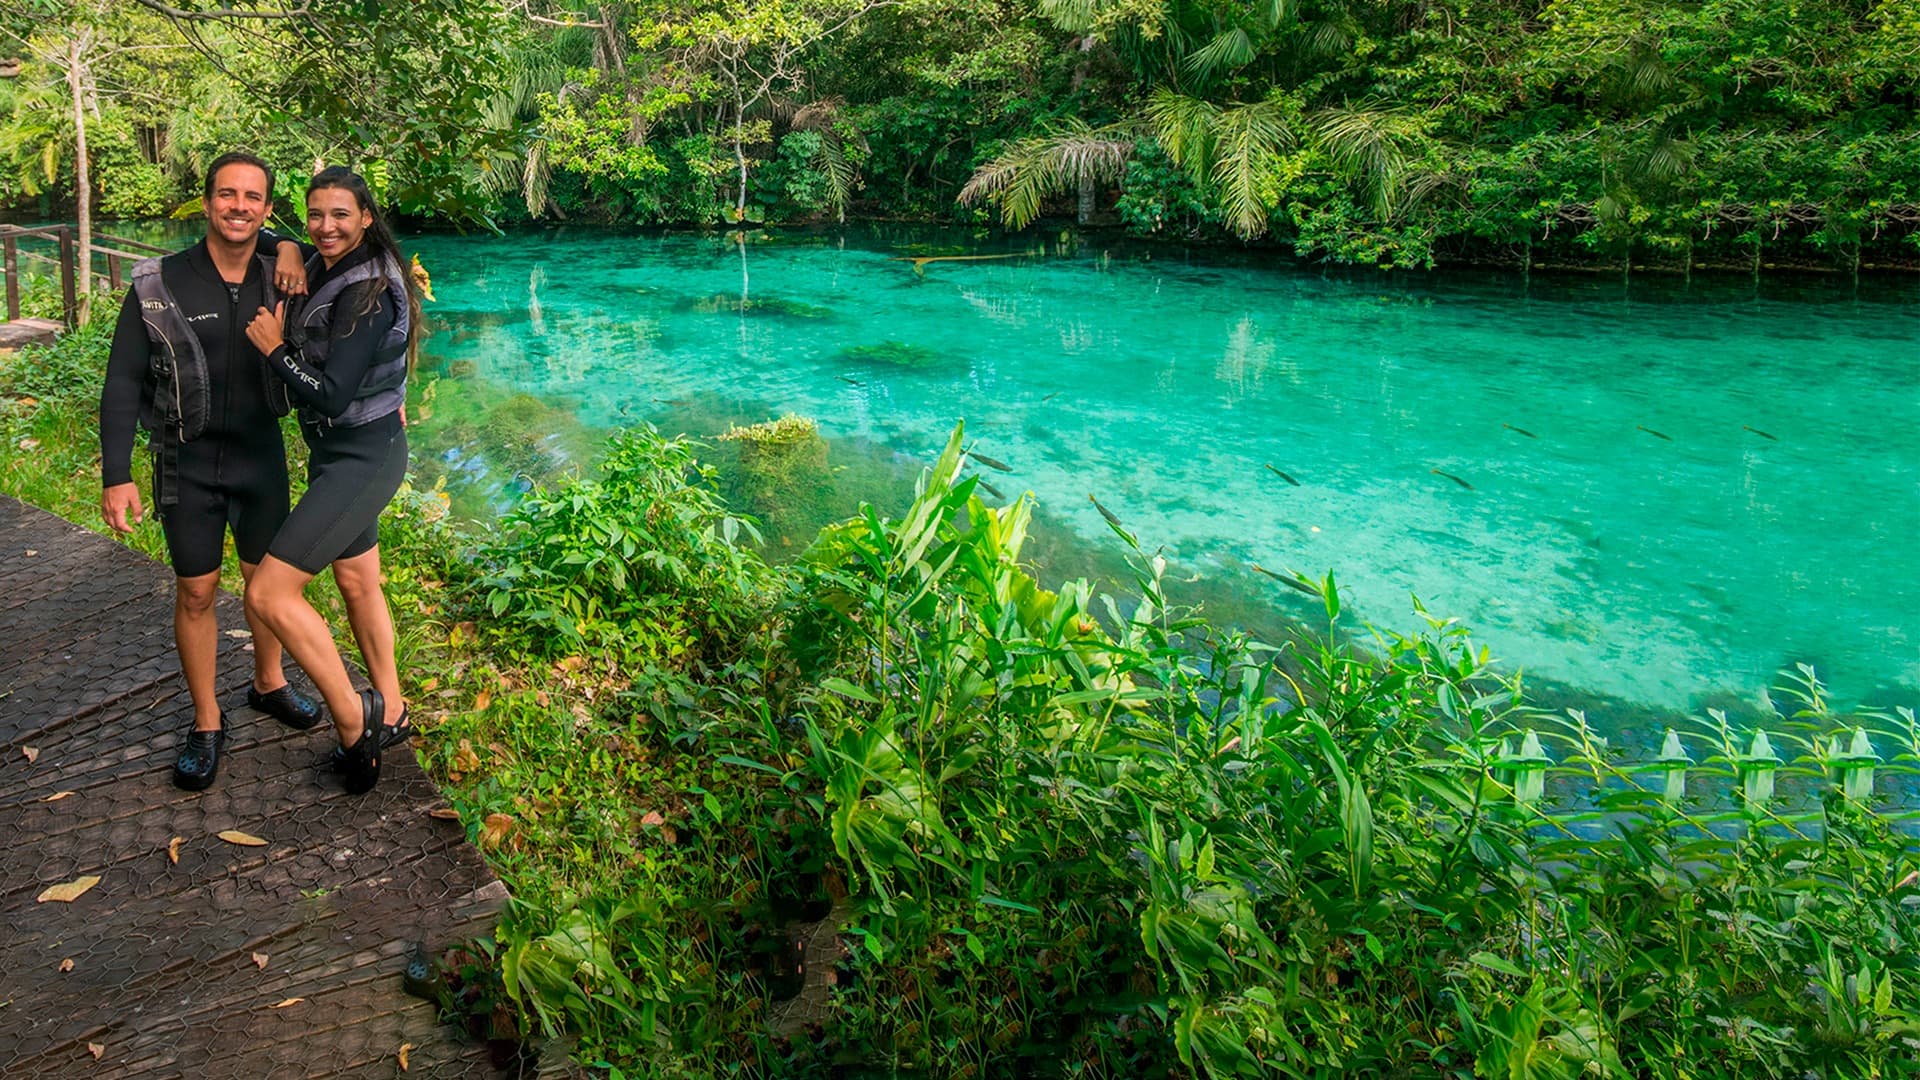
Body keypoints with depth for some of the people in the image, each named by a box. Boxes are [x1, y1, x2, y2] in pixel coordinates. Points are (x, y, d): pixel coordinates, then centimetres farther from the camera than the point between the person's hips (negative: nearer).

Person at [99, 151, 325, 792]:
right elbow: (123, 385, -10)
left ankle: (268, 684, 36)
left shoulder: (279, 278, -3)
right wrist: (116, 476, -15)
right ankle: (207, 723, 18)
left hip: (262, 453, 3)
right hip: (189, 463, -3)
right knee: (195, 593, 4)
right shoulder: (160, 287, -12)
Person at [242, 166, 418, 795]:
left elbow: (331, 396, -25)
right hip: (339, 453, 10)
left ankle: (353, 721, -4)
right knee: (359, 584, 19)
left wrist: (273, 348, -13)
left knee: (269, 594, -14)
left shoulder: (368, 293, -22)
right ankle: (390, 716, 33)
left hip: (363, 456, -10)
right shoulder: (322, 269, 5)